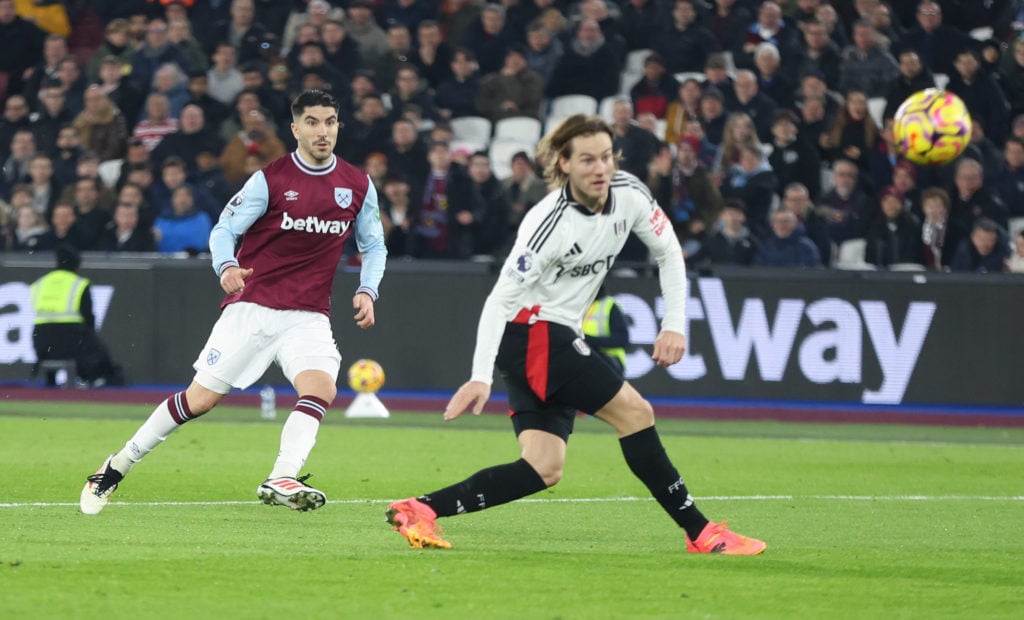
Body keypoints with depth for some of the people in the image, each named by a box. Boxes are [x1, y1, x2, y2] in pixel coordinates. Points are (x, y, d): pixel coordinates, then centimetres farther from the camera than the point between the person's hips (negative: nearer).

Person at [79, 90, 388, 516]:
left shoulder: (358, 185, 4)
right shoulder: (270, 178, -6)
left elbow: (373, 245, 16)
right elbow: (224, 229, -2)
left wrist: (367, 290, -2)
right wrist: (226, 266, -23)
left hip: (308, 316, 3)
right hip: (252, 308, -3)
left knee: (321, 386, -26)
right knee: (200, 399, -1)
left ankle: (280, 480, -34)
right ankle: (117, 467, 15)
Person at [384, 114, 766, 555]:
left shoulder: (629, 194, -4)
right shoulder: (552, 223, -24)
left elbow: (669, 253, 10)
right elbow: (501, 299, -24)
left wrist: (675, 324, 0)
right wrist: (481, 377, -31)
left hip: (557, 340, 8)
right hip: (531, 333, -8)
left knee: (545, 470, -2)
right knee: (635, 412, -12)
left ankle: (420, 510, -7)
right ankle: (700, 533, -5)